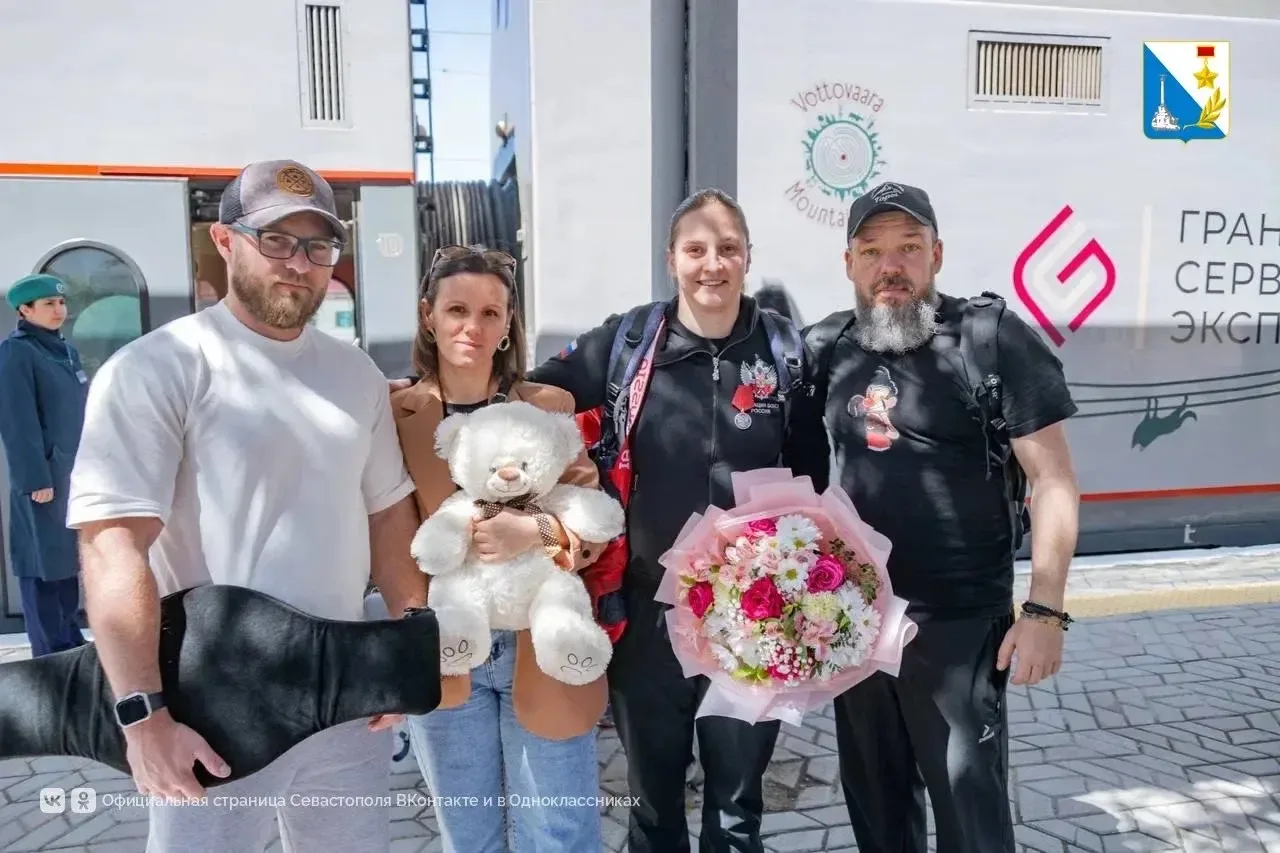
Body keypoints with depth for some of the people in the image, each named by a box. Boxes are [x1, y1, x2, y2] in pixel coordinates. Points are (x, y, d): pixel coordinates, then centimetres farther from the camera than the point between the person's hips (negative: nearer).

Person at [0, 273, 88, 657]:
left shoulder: (67, 350, 13)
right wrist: (35, 479, -19)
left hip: (75, 472, 8)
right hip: (44, 475, -8)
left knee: (69, 557, 15)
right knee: (44, 563, -1)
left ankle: (71, 643, 25)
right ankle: (51, 655, 7)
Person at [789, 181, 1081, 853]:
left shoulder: (992, 339, -11)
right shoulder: (824, 349, 3)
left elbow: (1053, 481, -11)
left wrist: (1045, 611, -16)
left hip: (960, 624, -4)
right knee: (873, 798, 21)